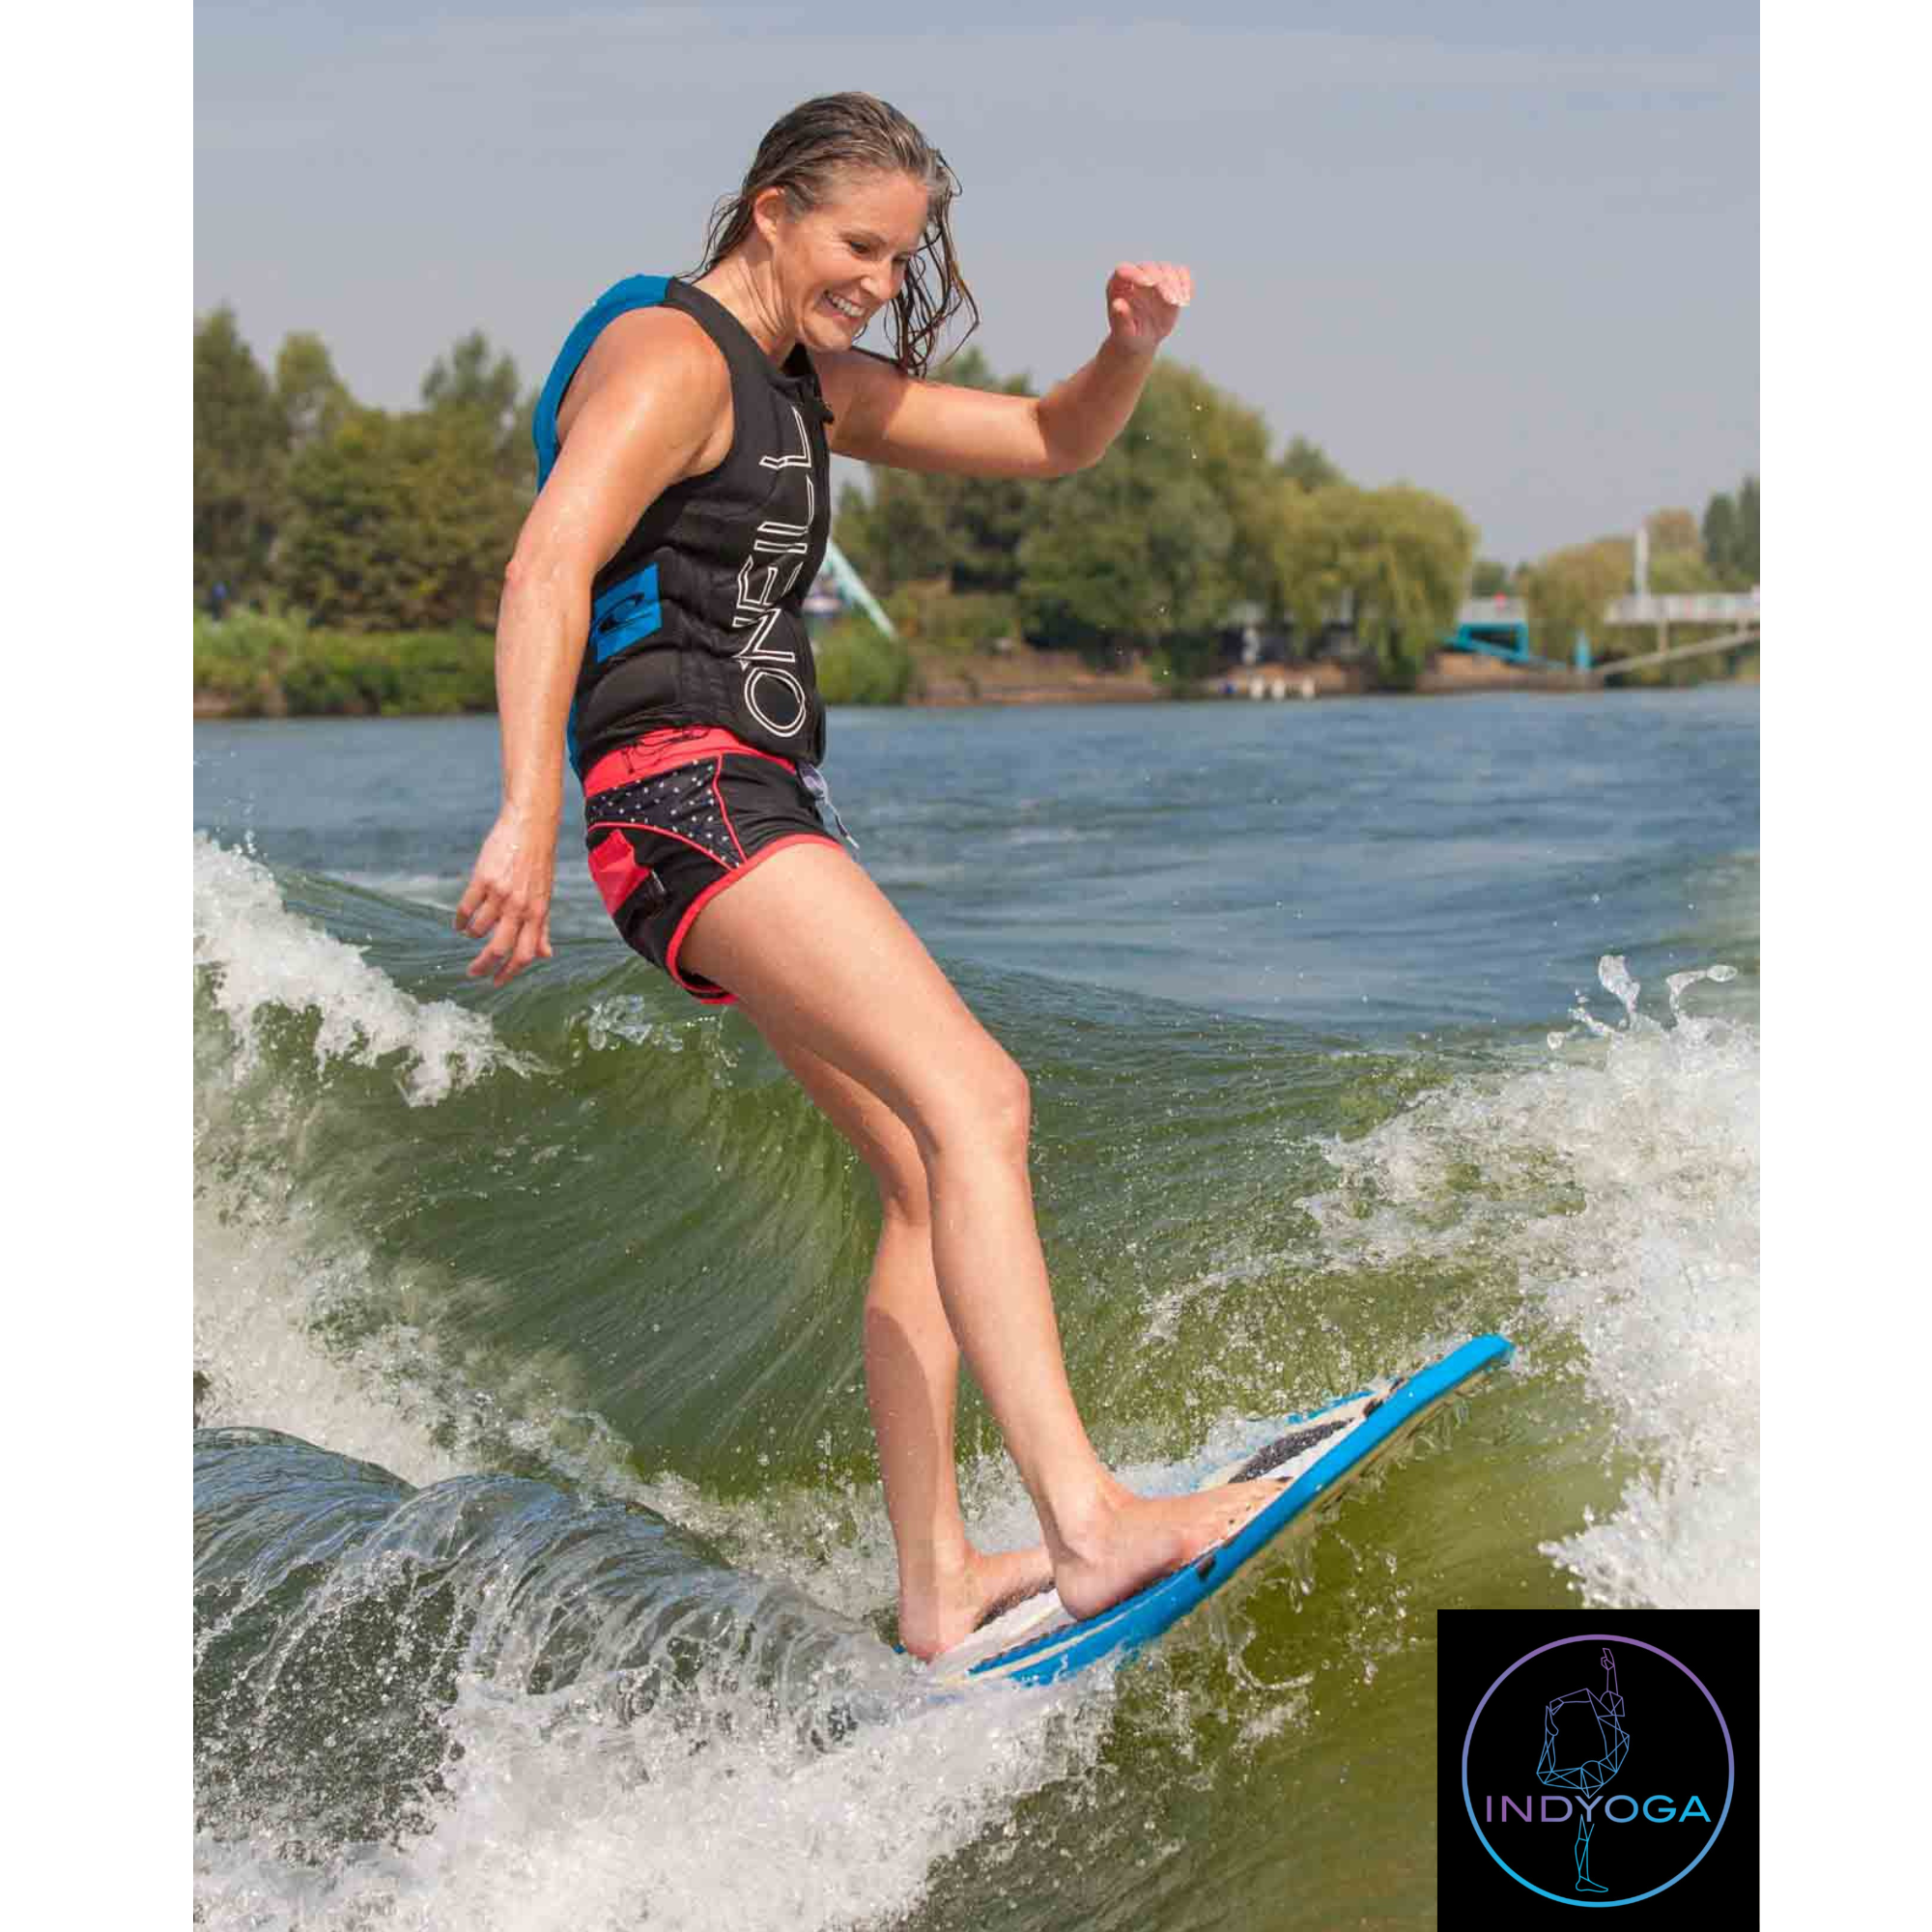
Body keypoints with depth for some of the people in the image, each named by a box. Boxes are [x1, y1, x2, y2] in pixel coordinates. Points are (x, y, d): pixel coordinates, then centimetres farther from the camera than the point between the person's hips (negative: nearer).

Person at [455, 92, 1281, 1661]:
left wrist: (1132, 347, 1)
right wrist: (530, 813, -34)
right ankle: (1088, 1520, -32)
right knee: (973, 1098, -23)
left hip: (768, 810, 11)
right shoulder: (670, 356, -8)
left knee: (933, 1178, 8)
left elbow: (1047, 445, 23)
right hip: (684, 787, -11)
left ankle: (935, 1578, 10)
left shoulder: (812, 387, 21)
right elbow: (550, 565, -22)